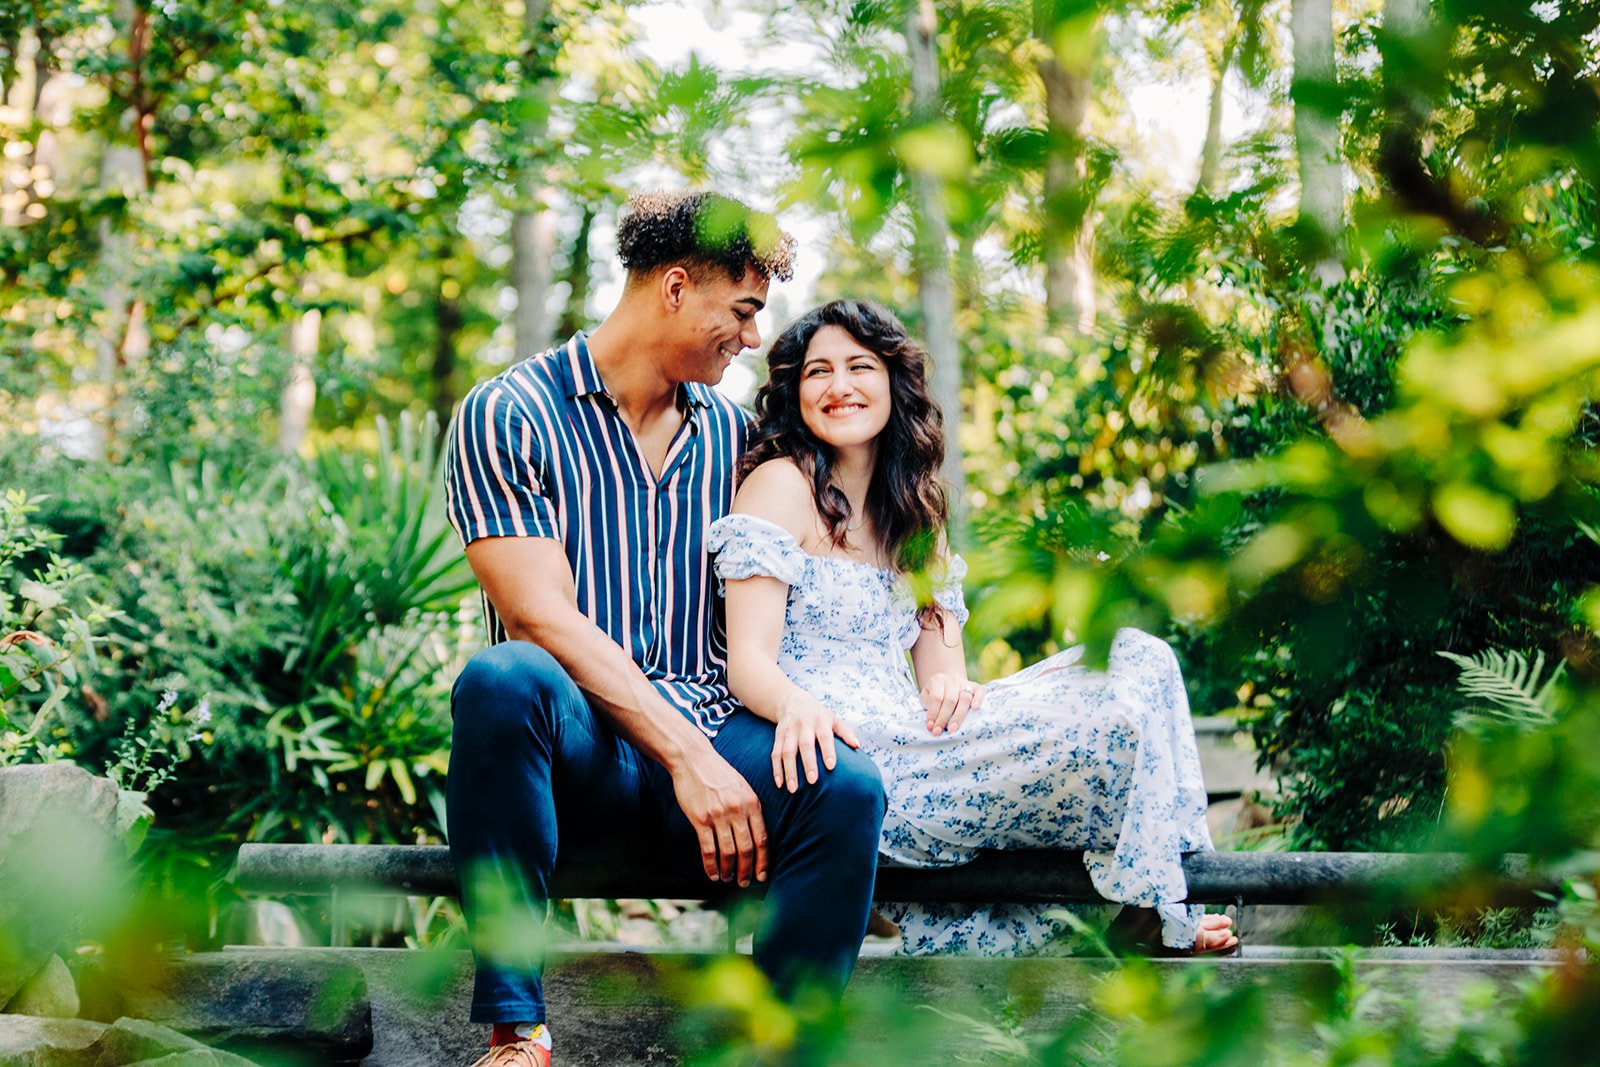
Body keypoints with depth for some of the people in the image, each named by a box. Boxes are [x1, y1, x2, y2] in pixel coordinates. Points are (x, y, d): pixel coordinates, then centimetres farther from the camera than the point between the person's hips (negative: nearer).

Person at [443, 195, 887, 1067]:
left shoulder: (730, 432, 18)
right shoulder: (507, 415, -1)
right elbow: (542, 617, -12)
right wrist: (684, 755, -20)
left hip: (707, 734, 4)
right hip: (575, 742, -4)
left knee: (846, 786, -28)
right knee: (505, 676, -38)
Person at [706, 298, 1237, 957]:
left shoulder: (913, 512, 21)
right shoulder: (782, 484, -1)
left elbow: (939, 669, 13)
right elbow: (747, 661, -11)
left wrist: (950, 688, -13)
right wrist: (796, 704, -34)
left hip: (913, 749, 7)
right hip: (841, 759, -7)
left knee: (1138, 661, -8)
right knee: (1115, 716, -19)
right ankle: (1160, 914, 5)